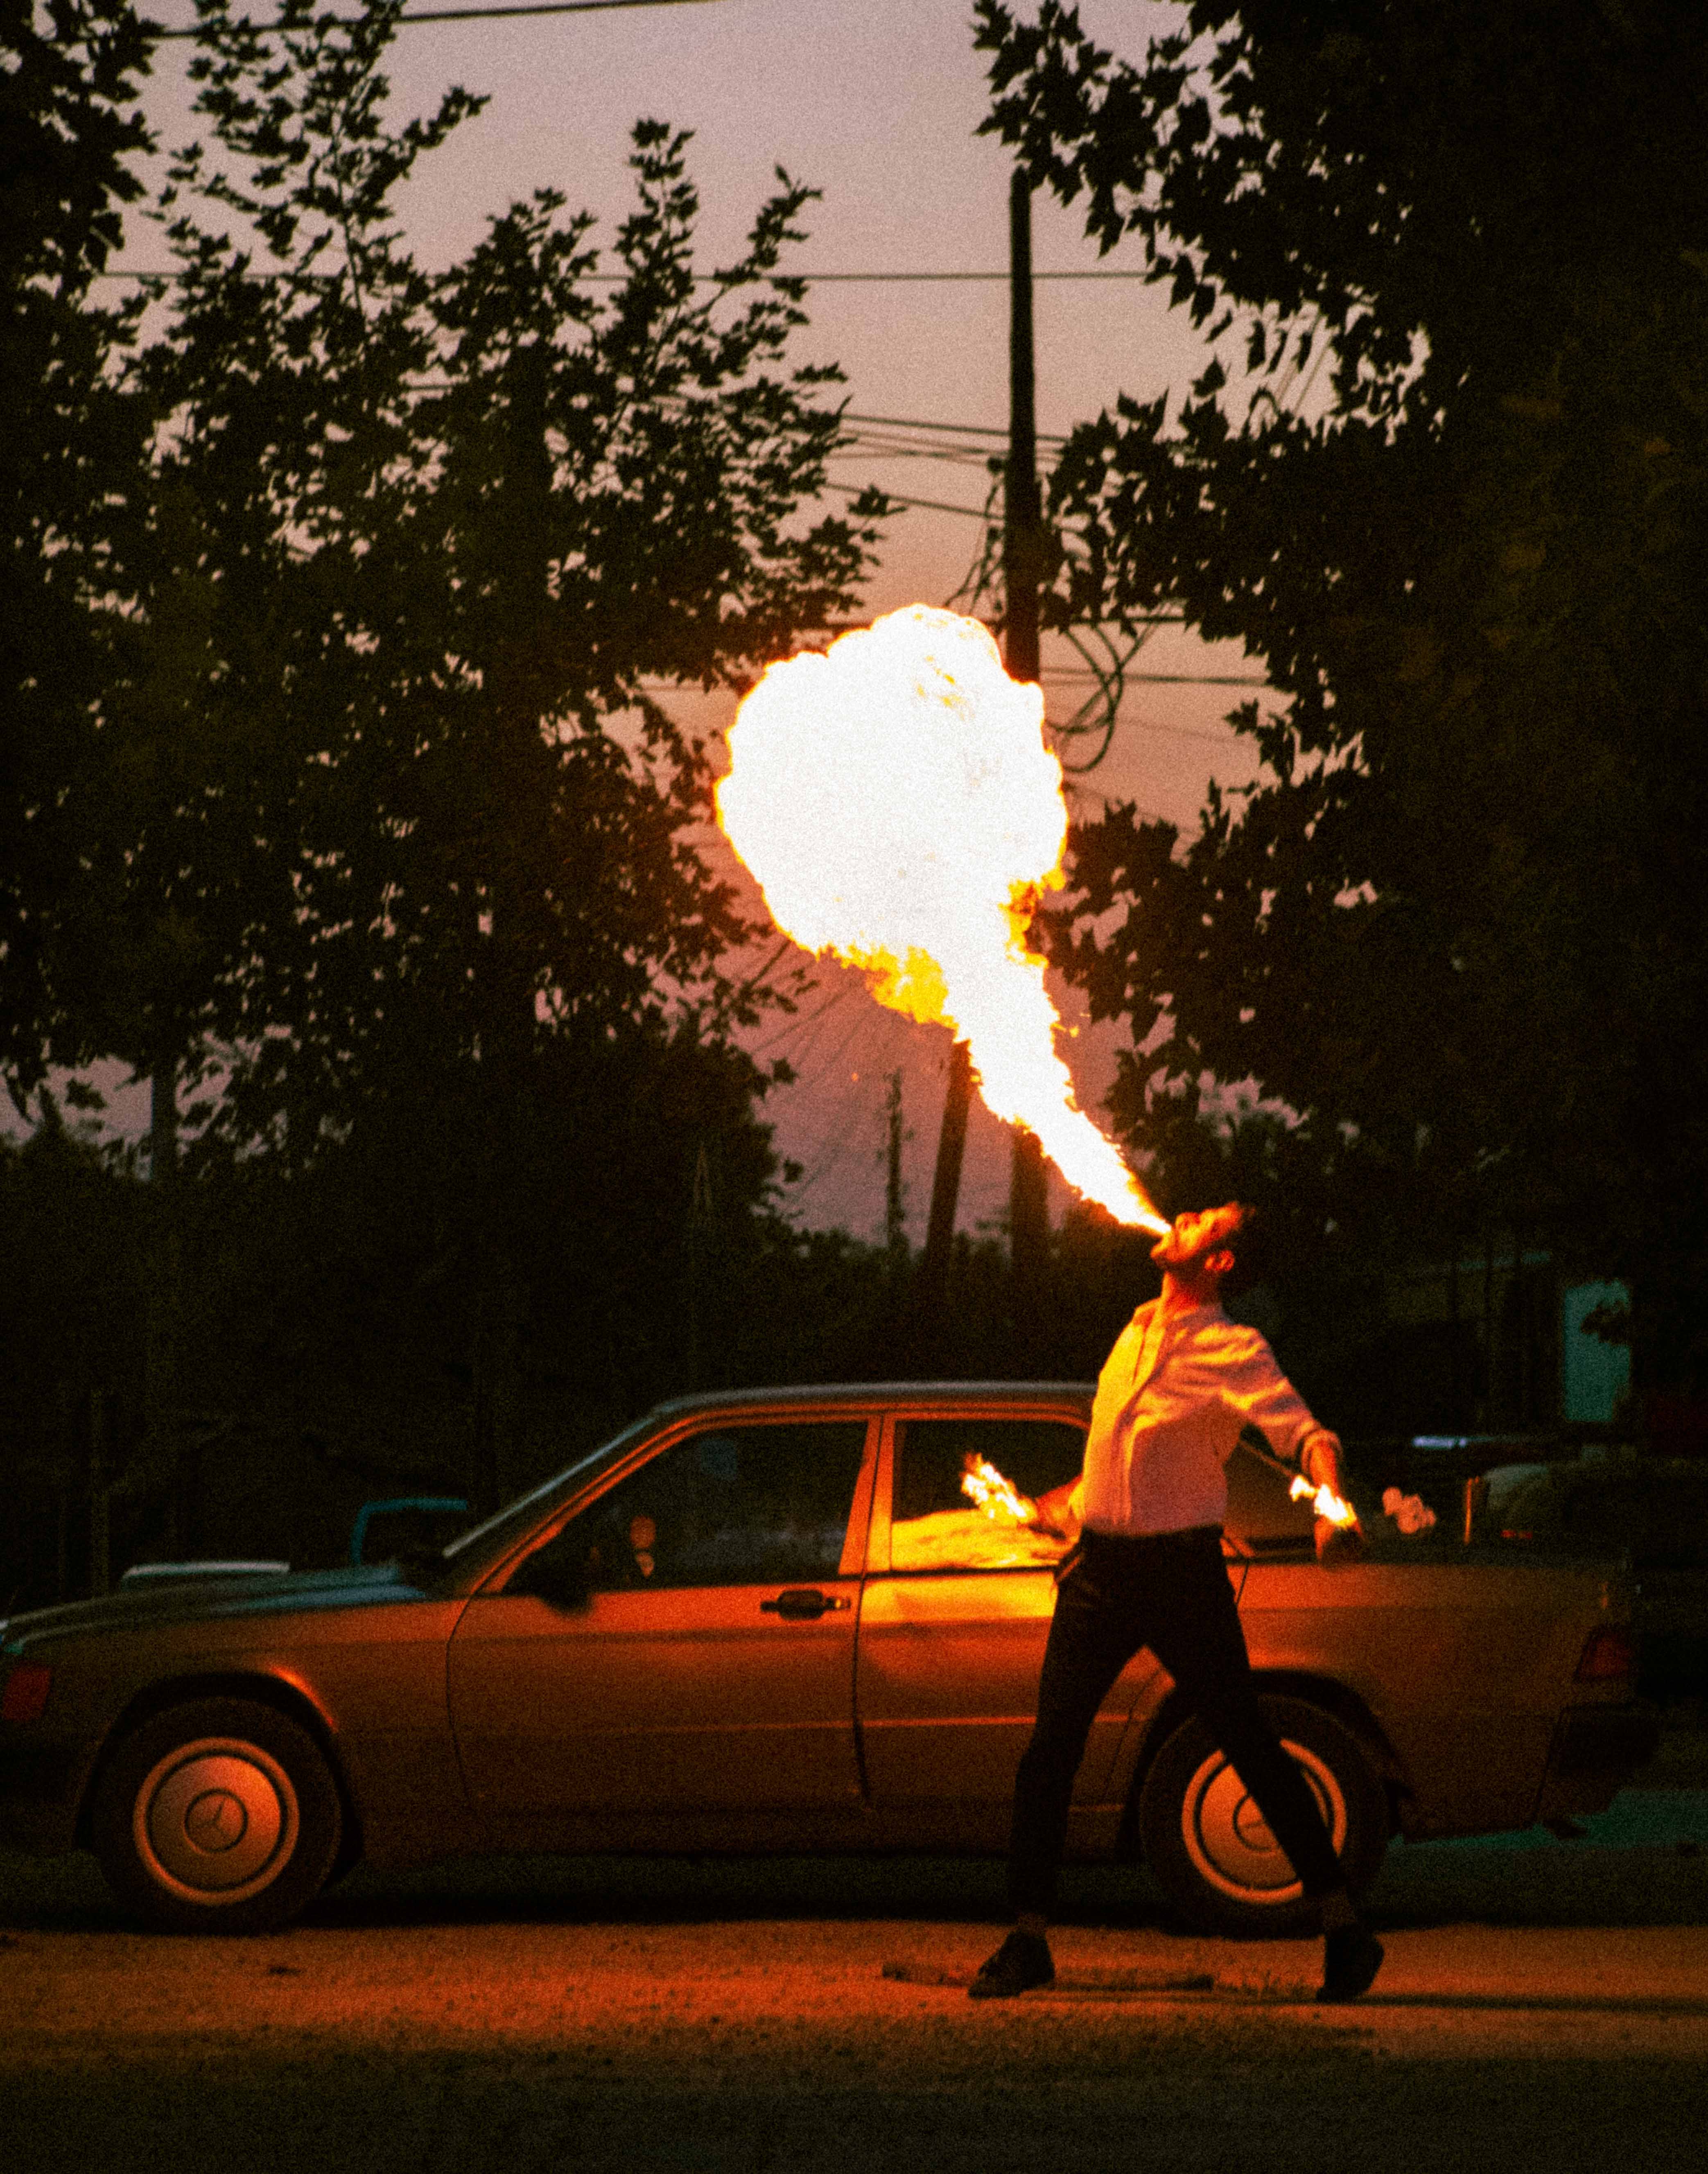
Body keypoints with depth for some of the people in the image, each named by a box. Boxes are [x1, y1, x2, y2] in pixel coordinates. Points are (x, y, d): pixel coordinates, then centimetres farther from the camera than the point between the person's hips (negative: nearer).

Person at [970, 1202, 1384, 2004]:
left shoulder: (1233, 1352, -7)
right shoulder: (1136, 1333, 13)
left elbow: (1304, 1433, -22)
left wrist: (1333, 1508, -40)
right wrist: (1069, 1500, 33)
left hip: (1181, 1574, -5)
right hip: (1099, 1570, 5)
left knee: (1250, 1747, -2)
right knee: (1049, 1751, -3)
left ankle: (1343, 1927, 6)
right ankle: (1026, 1940, 4)